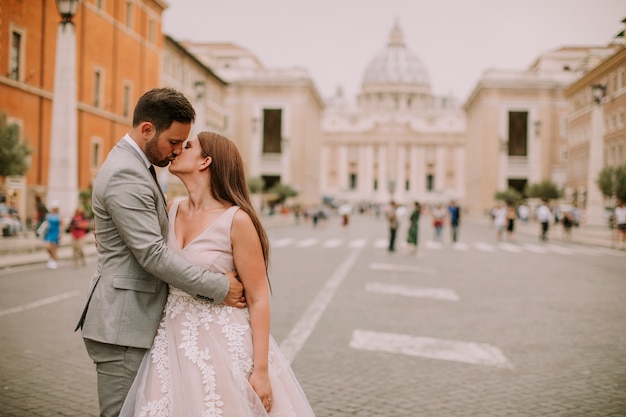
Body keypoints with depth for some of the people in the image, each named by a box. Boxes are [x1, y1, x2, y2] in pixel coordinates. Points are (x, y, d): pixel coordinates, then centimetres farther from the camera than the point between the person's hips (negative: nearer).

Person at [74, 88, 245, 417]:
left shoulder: (134, 166, 14)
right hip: (122, 325, -10)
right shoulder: (125, 175, -19)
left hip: (132, 319, 10)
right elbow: (152, 254, -24)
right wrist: (219, 288, -18)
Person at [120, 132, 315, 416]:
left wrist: (261, 370, -15)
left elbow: (259, 300, -12)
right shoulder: (173, 209, 3)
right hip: (174, 343, 6)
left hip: (222, 346, -5)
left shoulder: (236, 220, -15)